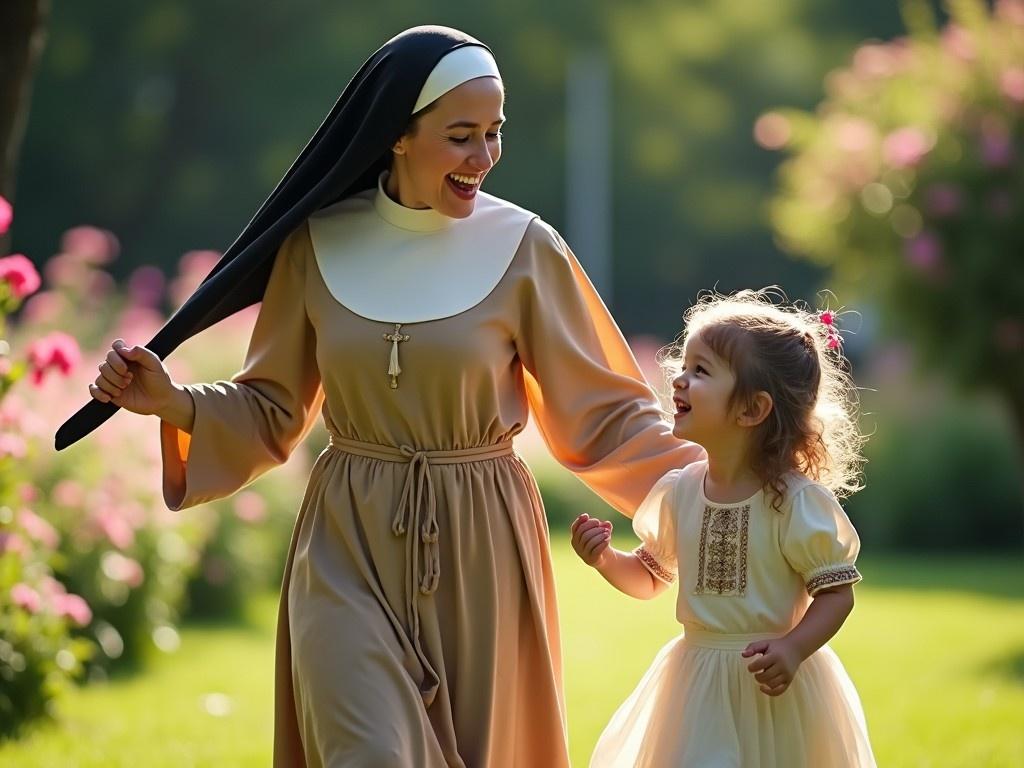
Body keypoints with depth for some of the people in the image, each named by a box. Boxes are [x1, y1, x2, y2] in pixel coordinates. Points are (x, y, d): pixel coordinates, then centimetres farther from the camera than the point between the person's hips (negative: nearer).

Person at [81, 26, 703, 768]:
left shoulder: (523, 249, -5)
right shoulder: (319, 242, 0)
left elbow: (604, 415, -1)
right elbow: (273, 413, 9)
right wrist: (174, 404, -7)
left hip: (476, 556, 0)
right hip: (349, 549, 0)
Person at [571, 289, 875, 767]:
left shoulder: (798, 501, -14)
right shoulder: (677, 493, 1)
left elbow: (836, 592, -11)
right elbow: (650, 579, 13)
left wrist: (794, 648, -25)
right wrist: (605, 559, -5)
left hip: (775, 685, -4)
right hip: (697, 684, 4)